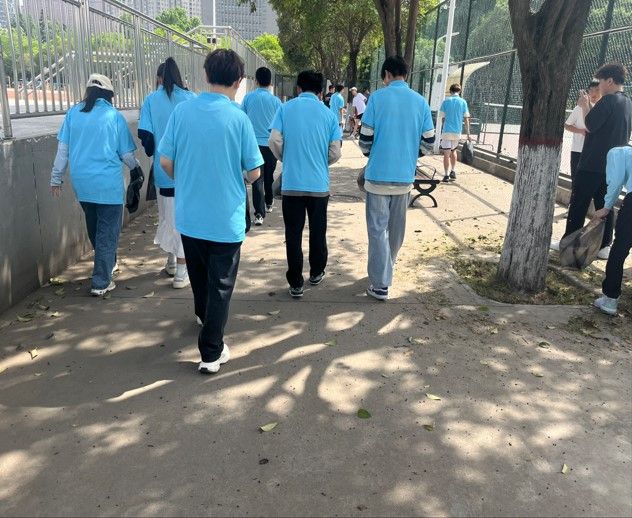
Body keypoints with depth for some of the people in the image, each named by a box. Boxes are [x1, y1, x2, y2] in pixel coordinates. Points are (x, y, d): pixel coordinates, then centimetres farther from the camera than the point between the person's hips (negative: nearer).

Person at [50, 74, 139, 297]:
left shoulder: (73, 113, 3)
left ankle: (107, 265, 39)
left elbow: (63, 148, 4)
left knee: (94, 228, 21)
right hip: (108, 184, -4)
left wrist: (56, 177, 13)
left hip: (82, 182, 4)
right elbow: (126, 154, -2)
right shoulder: (114, 116, -6)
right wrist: (136, 167, 19)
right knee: (108, 231, 3)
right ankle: (101, 282, 4)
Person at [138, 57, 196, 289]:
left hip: (163, 170, 2)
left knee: (167, 215, 17)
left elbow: (145, 134, -3)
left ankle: (171, 261, 31)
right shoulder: (190, 98, -4)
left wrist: (153, 153, 15)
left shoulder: (151, 100, -1)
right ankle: (181, 272, 4)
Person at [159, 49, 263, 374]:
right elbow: (254, 172, -8)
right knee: (220, 286, 8)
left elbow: (166, 162, -2)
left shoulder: (182, 111, -5)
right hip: (226, 219, -4)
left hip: (189, 215, 4)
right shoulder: (238, 118, -12)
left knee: (198, 276, 25)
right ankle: (211, 353, 13)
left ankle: (204, 318, 50)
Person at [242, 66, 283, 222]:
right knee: (269, 176, 19)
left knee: (257, 179, -2)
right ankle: (268, 203, 37)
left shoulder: (248, 98, -1)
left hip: (254, 144, -1)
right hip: (270, 144, 1)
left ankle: (259, 213, -11)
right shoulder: (276, 101, -3)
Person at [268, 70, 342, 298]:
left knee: (293, 234, 6)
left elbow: (275, 141, -8)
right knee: (318, 231, 17)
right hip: (319, 184, 1)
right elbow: (335, 153, -3)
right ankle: (316, 273, 33)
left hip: (291, 183, -1)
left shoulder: (286, 108, -1)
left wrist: (285, 159, 11)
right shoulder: (329, 114, 1)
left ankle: (296, 284, 9)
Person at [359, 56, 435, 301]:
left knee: (378, 228, 1)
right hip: (405, 175, 4)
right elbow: (429, 140, 5)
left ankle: (381, 284, -1)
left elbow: (366, 137, -8)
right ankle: (387, 266, 38)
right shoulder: (421, 101, 4)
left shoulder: (378, 97, -7)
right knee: (396, 226, 19)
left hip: (379, 174, -4)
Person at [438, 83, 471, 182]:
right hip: (457, 131, 2)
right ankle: (453, 171, 17)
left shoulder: (446, 101, 1)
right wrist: (468, 134, 5)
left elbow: (443, 118, 4)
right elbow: (466, 119, 2)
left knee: (447, 154, -1)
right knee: (453, 151, 22)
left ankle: (446, 175, -5)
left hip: (447, 131, -2)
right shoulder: (463, 102, 4)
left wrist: (442, 131, 15)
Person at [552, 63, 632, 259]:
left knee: (578, 204, -1)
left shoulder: (608, 100, -13)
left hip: (592, 164, -8)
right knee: (605, 205, 9)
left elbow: (589, 125, -14)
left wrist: (585, 105, 1)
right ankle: (604, 246, 11)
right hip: (612, 164, 8)